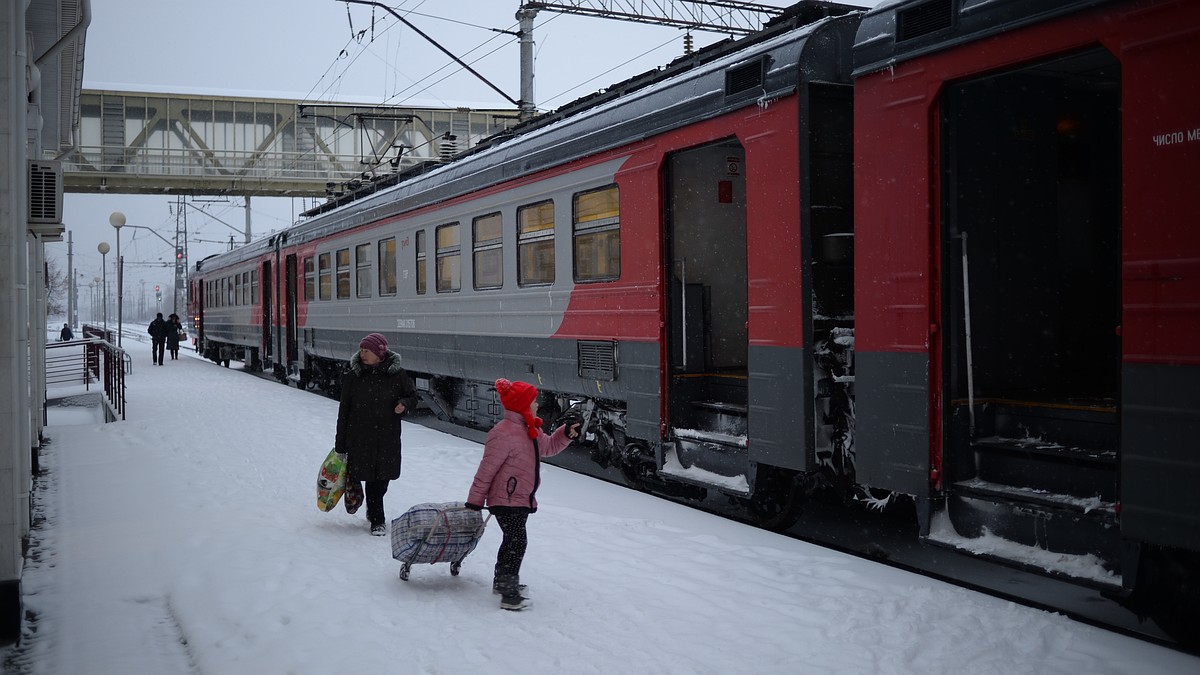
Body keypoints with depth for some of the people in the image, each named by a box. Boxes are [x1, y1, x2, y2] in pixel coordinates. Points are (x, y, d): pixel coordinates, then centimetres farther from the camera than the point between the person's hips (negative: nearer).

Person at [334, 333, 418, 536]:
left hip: (388, 437, 1)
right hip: (361, 437, -1)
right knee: (371, 478, -2)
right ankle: (377, 521, 10)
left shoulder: (397, 374, -2)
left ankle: (373, 509, 36)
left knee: (383, 477, 8)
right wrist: (340, 444, 1)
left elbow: (412, 397, 12)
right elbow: (344, 411, 1)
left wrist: (404, 404, -14)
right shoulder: (352, 376, -2)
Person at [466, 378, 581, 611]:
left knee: (512, 540, 22)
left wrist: (566, 434, 6)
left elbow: (548, 446, 25)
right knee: (517, 542, -13)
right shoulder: (504, 433, -22)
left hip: (522, 499, 10)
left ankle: (502, 581, 39)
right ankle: (509, 595, -10)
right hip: (506, 500, -10)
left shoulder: (531, 430, 9)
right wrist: (475, 499, -13)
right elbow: (487, 469, -18)